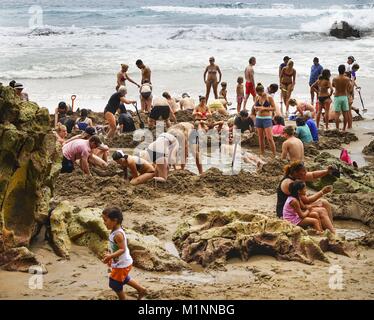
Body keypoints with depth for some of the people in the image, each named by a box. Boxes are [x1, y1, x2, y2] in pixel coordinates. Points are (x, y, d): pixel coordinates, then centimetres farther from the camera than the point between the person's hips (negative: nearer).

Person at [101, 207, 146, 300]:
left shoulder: (118, 234, -30)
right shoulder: (114, 231, 0)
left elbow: (122, 249, -33)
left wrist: (110, 256, -40)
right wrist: (110, 257, 15)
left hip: (122, 264, -10)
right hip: (123, 262, 10)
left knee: (115, 284, 6)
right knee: (124, 279, 31)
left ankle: (122, 299, 25)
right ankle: (141, 290, 44)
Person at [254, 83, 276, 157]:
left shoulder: (269, 98, -7)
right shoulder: (257, 97, 6)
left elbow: (273, 108, -5)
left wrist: (264, 108, -17)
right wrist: (256, 108, -6)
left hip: (267, 118, -5)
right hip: (258, 118, 5)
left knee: (269, 138, -11)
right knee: (261, 137, 9)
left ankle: (274, 155, -3)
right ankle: (261, 154, 19)